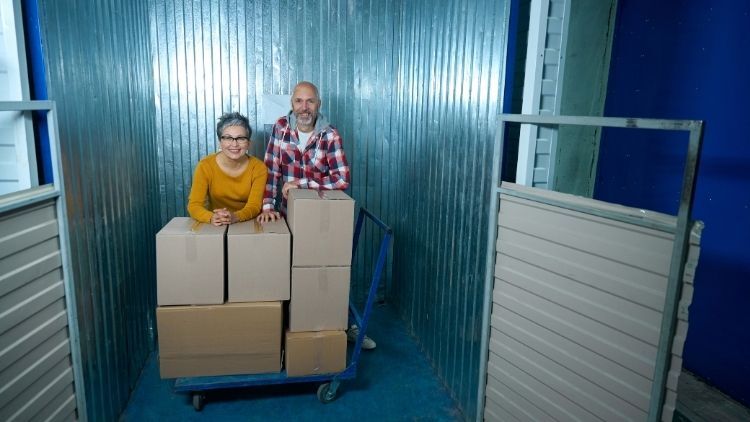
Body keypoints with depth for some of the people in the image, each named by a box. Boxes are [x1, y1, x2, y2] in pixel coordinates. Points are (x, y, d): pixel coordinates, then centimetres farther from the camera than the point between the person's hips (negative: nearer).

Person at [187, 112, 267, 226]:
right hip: (215, 228, 0)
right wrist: (211, 218, -31)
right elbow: (194, 205, -11)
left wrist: (235, 217, -32)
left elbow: (254, 206, -12)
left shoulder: (258, 167, -6)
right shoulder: (205, 166, -7)